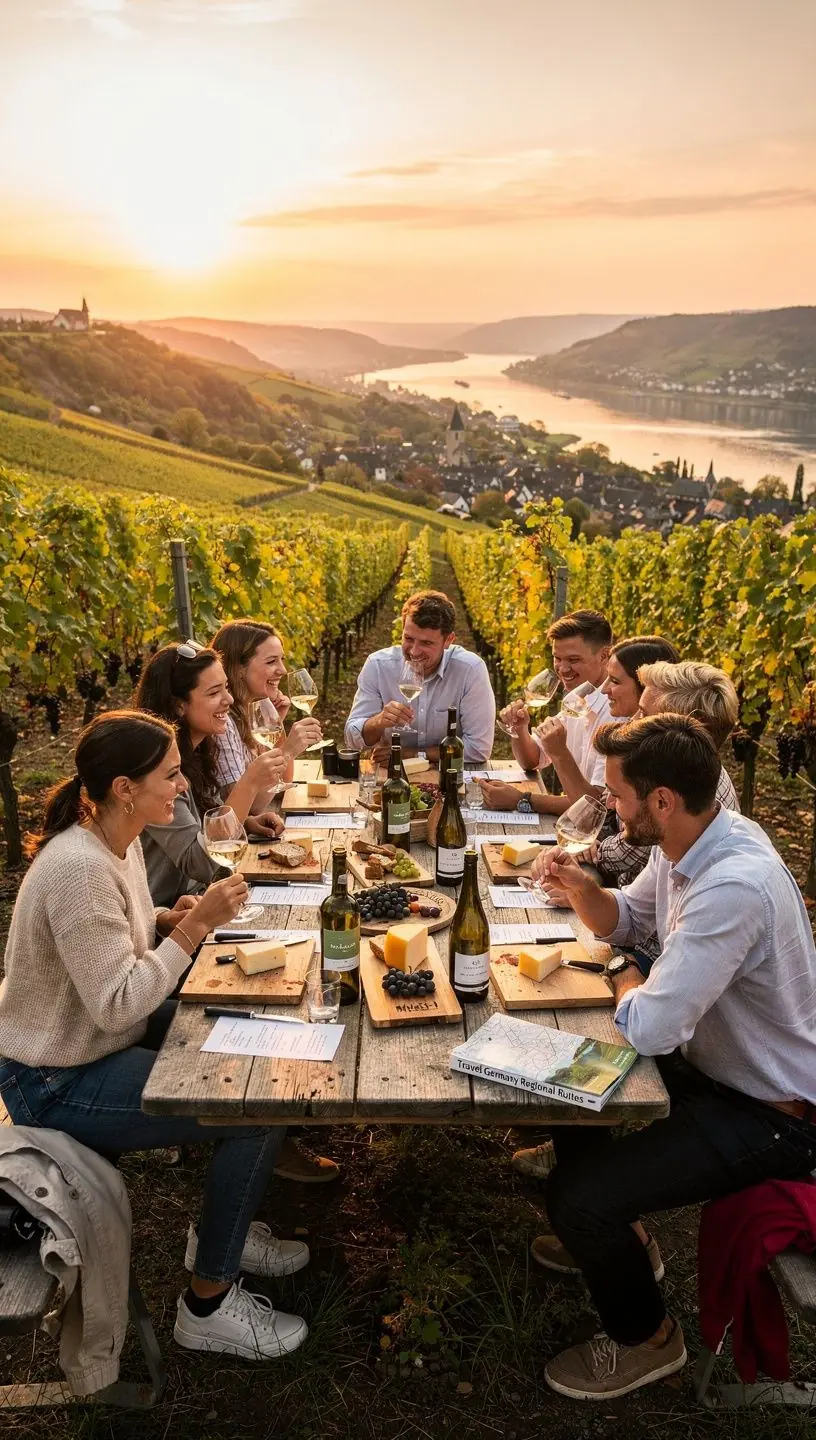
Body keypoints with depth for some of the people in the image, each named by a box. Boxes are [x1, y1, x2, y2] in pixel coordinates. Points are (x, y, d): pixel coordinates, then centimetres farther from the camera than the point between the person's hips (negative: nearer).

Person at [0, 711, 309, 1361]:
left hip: (108, 1039, 10)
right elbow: (117, 1004, -30)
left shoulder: (120, 841, 0)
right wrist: (193, 926, -27)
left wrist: (169, 918, -4)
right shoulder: (79, 868, -30)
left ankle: (222, 1228, 26)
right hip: (59, 1083, -10)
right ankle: (208, 1305, 5)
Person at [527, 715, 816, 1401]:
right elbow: (623, 919, 11)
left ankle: (645, 1337, 16)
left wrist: (624, 975, -11)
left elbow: (648, 1027, -33)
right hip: (712, 1058, 10)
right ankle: (616, 1235, 37)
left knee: (575, 1196, -15)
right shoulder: (688, 843, -6)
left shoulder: (734, 888, -36)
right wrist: (582, 887, -11)